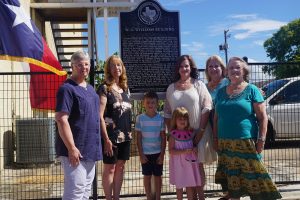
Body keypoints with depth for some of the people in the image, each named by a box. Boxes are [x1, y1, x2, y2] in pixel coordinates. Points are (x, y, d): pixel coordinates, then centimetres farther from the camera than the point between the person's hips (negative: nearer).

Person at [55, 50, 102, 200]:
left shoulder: (90, 88, 14)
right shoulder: (67, 89, -14)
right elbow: (61, 120, -21)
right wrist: (72, 148, -24)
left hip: (90, 149, 9)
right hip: (76, 150, -9)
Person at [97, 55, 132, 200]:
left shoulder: (125, 89, 12)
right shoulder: (104, 88, -8)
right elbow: (100, 116, -14)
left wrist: (129, 132, 13)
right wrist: (106, 139, -18)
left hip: (125, 135, 7)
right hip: (111, 136, -7)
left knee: (120, 167, 12)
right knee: (109, 168, 2)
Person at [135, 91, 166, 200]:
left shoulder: (160, 118, -4)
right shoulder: (140, 118, -5)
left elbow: (163, 137, 0)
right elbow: (139, 138, -2)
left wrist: (162, 154, -4)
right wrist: (141, 154, -4)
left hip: (158, 152, 0)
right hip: (145, 153, 0)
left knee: (157, 176, 9)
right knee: (147, 176, 11)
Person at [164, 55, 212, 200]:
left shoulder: (198, 85, 0)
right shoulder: (171, 88, 9)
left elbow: (206, 108, -6)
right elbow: (167, 112, 11)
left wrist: (201, 130, -11)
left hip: (197, 132, -3)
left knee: (198, 165, 4)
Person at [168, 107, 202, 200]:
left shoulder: (190, 133, 3)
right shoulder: (173, 135, -10)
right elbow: (171, 151, -14)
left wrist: (195, 149, -7)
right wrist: (184, 151, -24)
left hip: (190, 162, 4)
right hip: (178, 163, -4)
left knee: (190, 185, 10)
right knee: (179, 185, 9)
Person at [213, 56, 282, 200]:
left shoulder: (251, 90, 0)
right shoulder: (221, 92, 12)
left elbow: (262, 117, -4)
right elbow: (216, 118, 15)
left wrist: (261, 139, -10)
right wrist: (215, 138, 10)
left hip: (246, 142, -4)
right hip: (225, 143, 4)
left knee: (252, 177, -4)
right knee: (232, 177, 11)